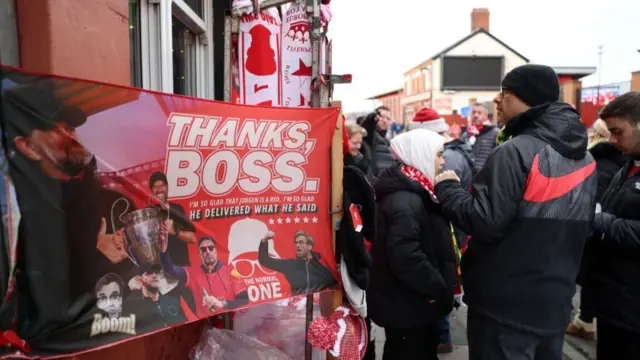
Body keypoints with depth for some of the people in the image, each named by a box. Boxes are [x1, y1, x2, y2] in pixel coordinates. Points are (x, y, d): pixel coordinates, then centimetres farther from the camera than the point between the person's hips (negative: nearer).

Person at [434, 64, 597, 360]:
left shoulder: (516, 152, -21)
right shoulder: (585, 159, 7)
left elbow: (484, 222, -24)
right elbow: (581, 226, 15)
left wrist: (447, 188, -10)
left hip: (506, 303, -8)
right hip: (556, 300, 8)